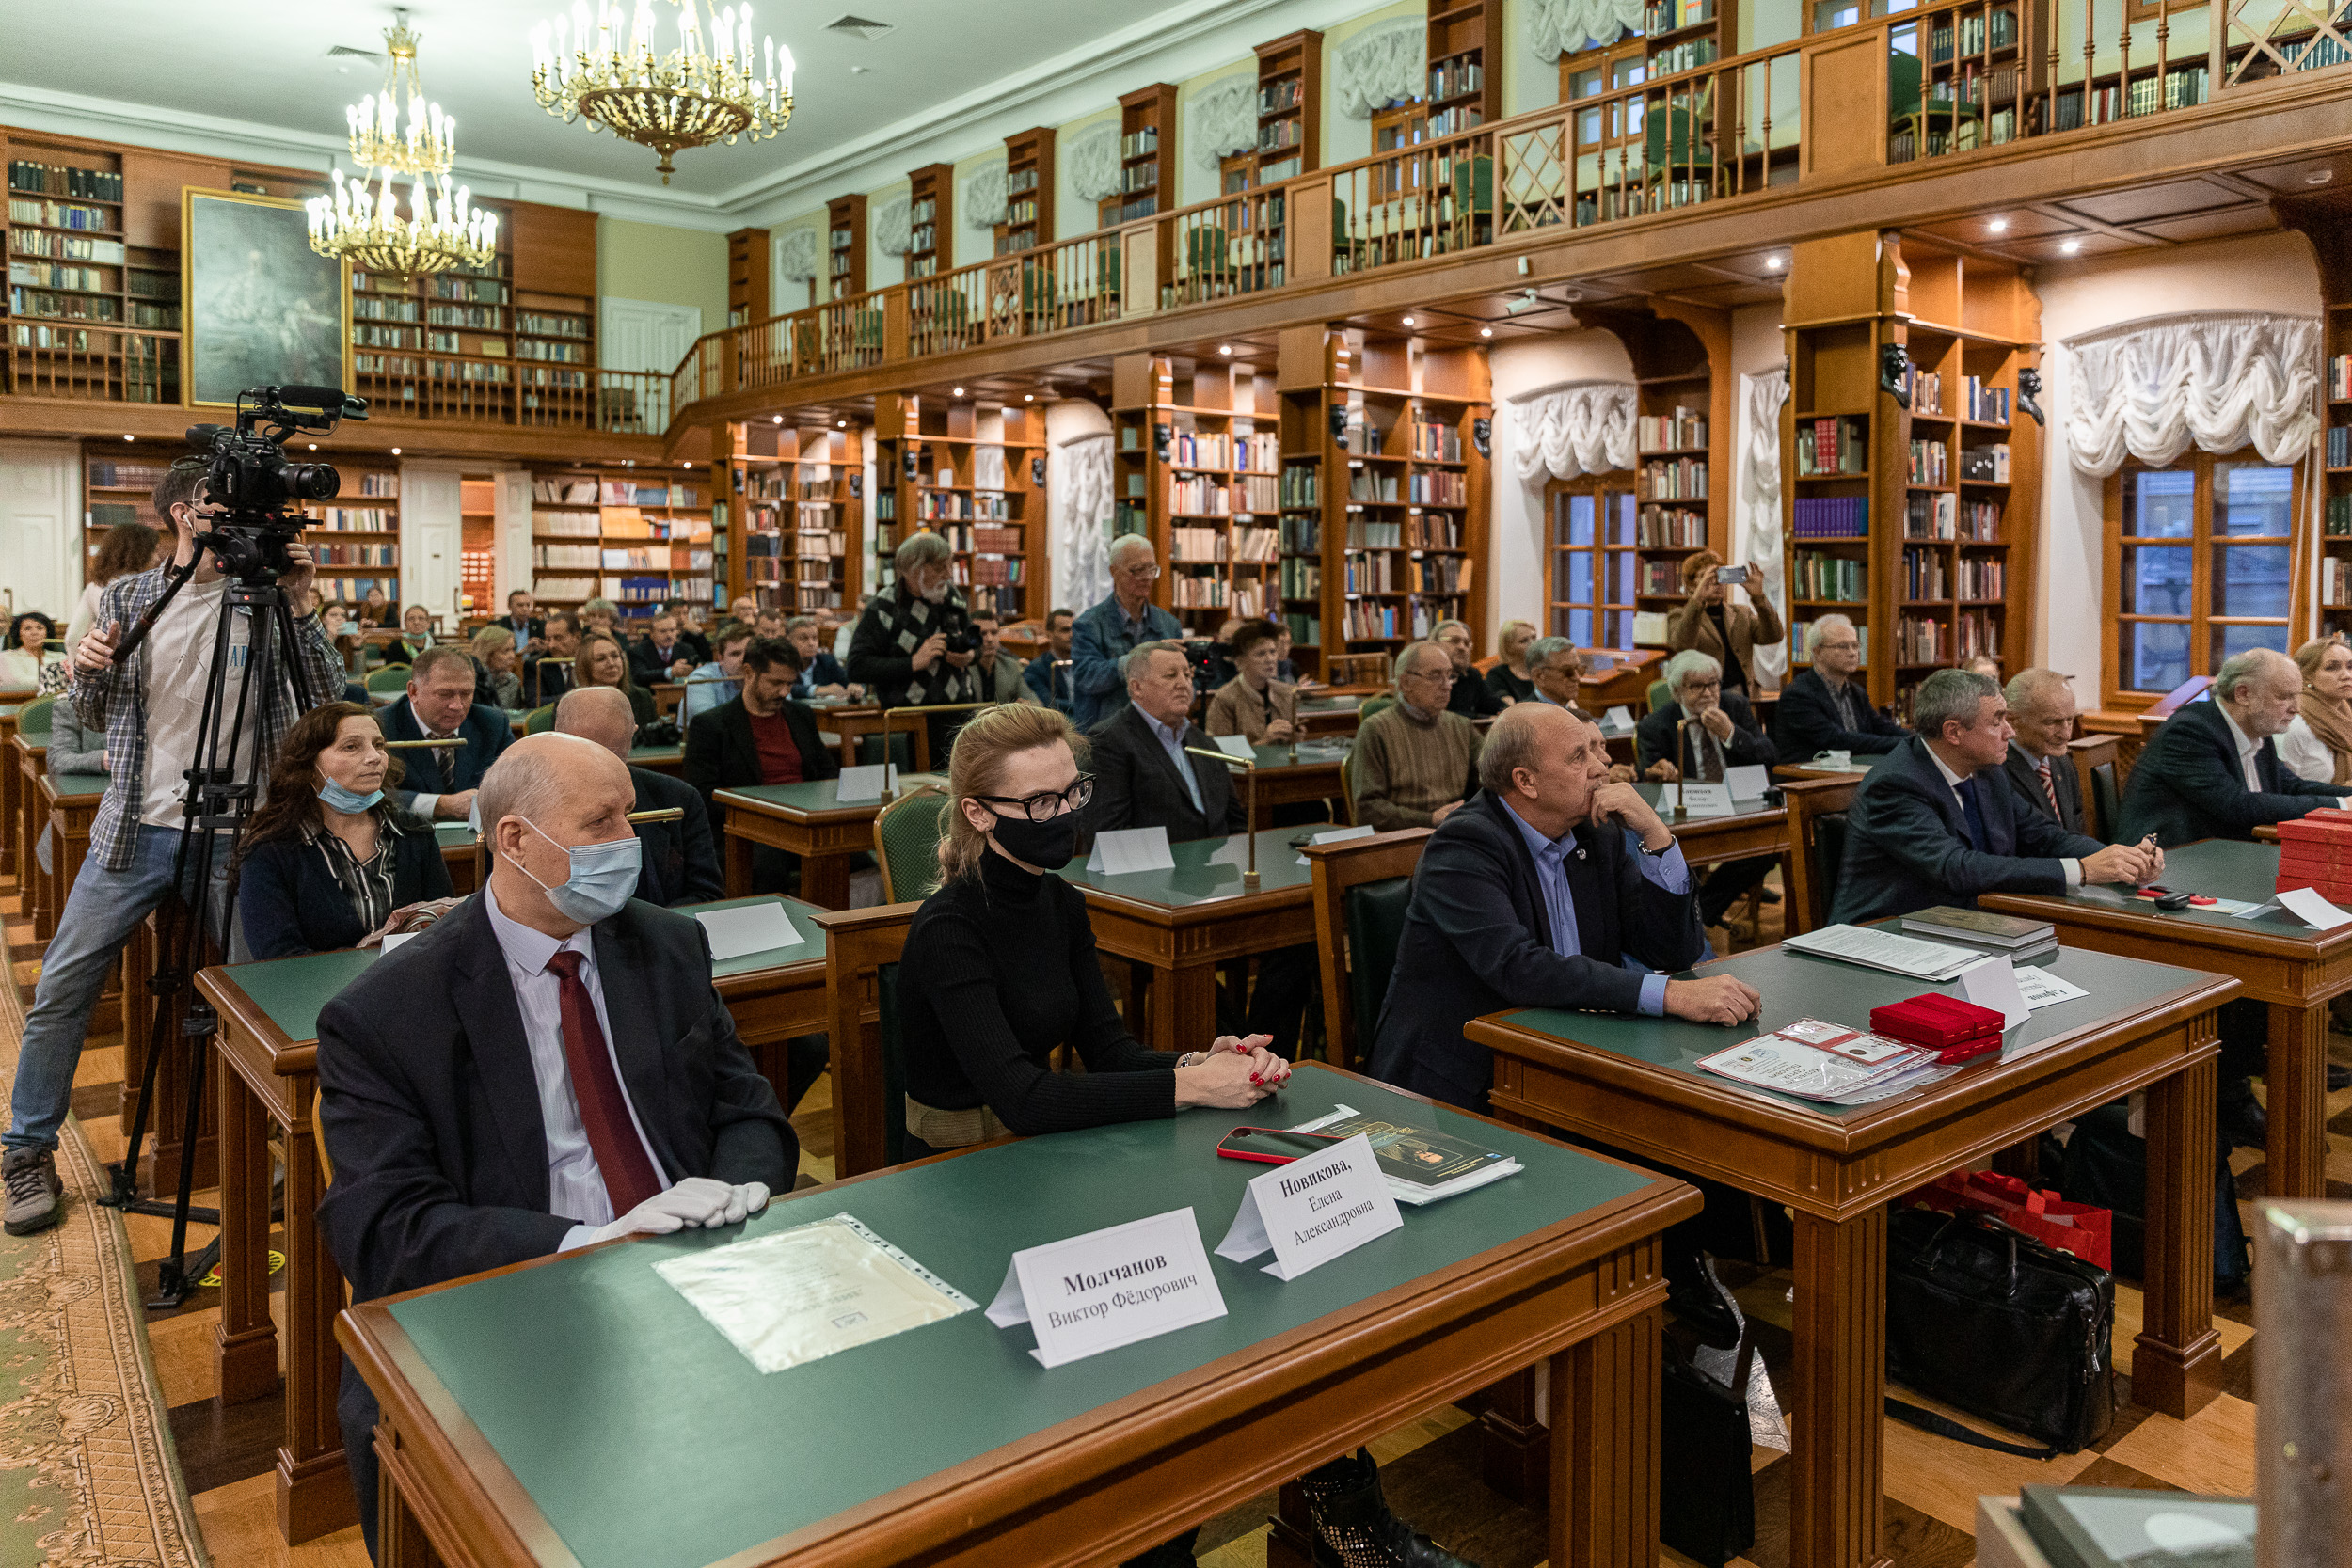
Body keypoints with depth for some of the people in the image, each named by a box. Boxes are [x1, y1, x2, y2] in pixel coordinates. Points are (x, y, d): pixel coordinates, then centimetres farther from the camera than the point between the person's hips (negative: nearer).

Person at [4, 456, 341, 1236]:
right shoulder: (126, 597, 4)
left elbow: (327, 700, -6)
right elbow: (98, 718, 11)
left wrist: (300, 608, -15)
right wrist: (89, 673, -11)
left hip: (236, 835, -1)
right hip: (136, 828, 1)